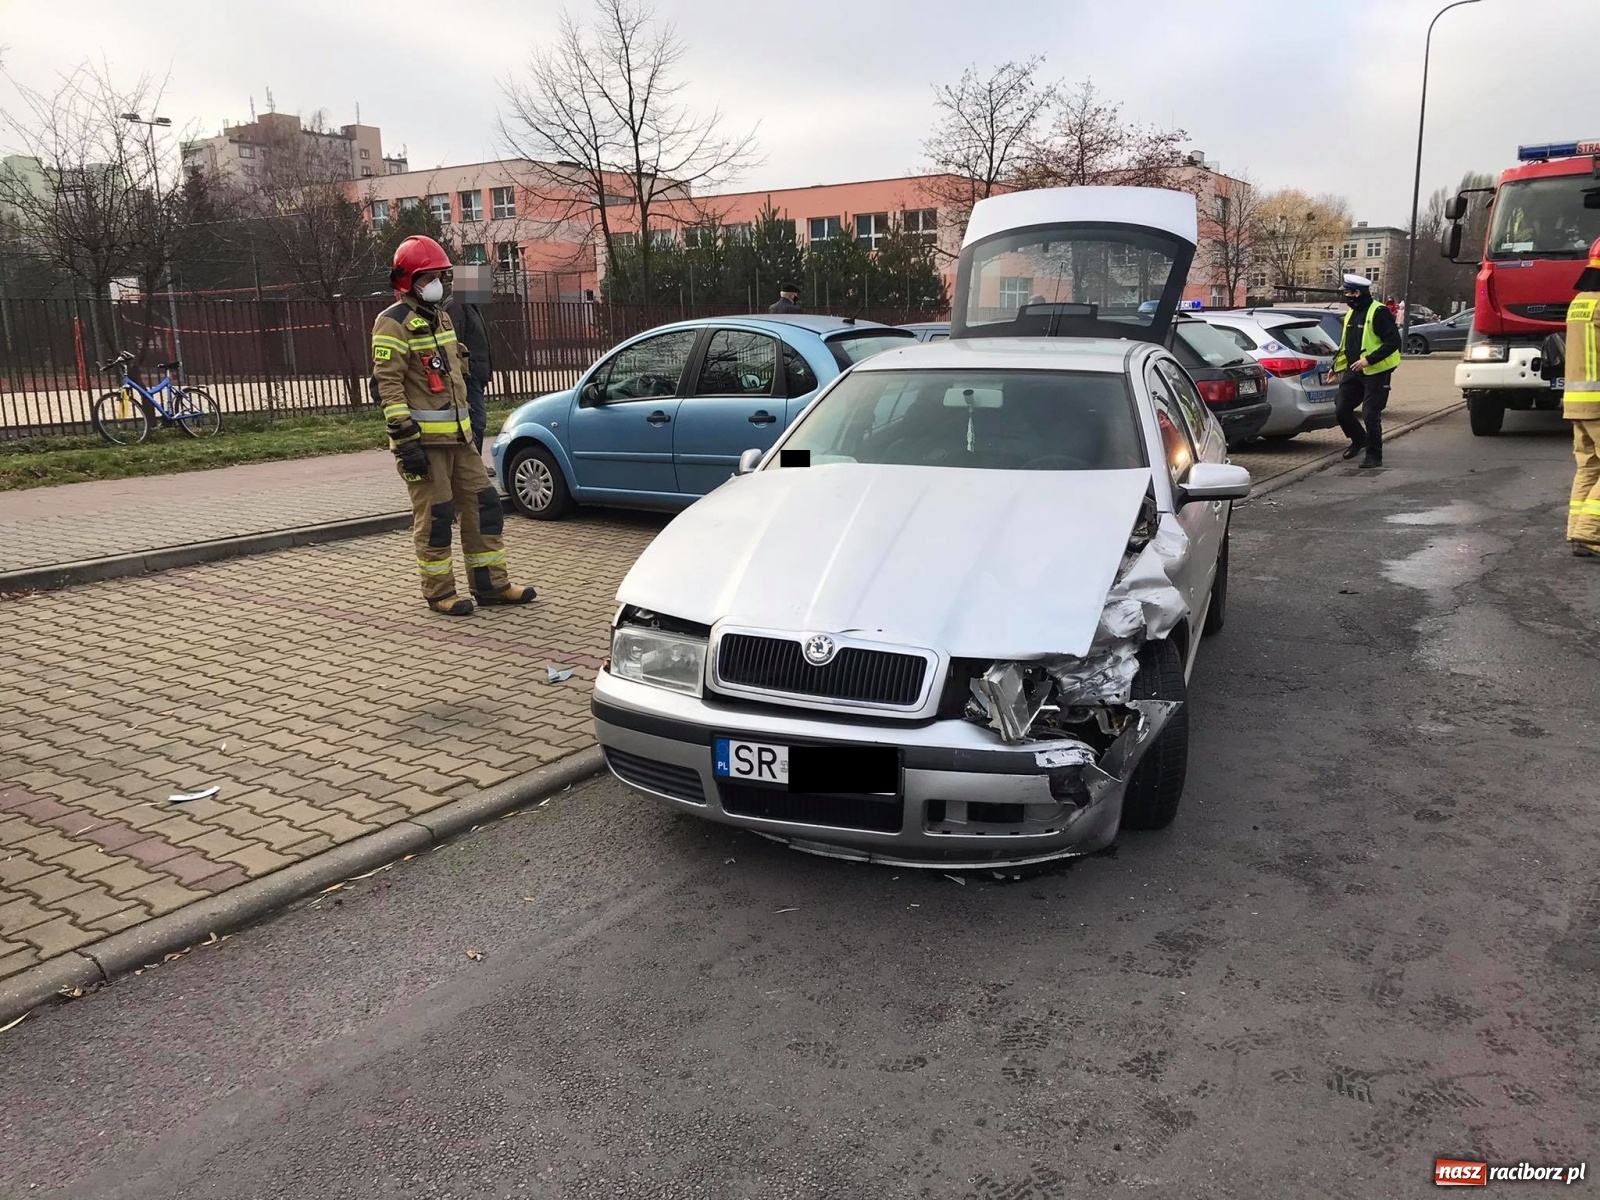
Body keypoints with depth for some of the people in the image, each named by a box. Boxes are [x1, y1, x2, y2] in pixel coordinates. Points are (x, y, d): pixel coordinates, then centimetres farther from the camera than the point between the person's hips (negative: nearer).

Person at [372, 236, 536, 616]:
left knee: (482, 505, 9)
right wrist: (405, 440, -21)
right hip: (423, 439, -9)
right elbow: (386, 385, -16)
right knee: (434, 516, -3)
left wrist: (468, 424, 22)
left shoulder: (441, 317, 18)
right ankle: (439, 593, 8)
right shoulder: (394, 323, -10)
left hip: (457, 434, 9)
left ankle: (491, 583, 17)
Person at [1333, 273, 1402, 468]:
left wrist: (1368, 360, -25)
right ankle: (1359, 440, 30)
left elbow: (1393, 342, -18)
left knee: (1370, 415, -8)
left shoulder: (1379, 312, -14)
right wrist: (1336, 364, 15)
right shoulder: (1351, 313, 13)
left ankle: (1374, 455, 4)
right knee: (1342, 410, 7)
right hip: (1353, 371, 8)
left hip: (1375, 372, -8)